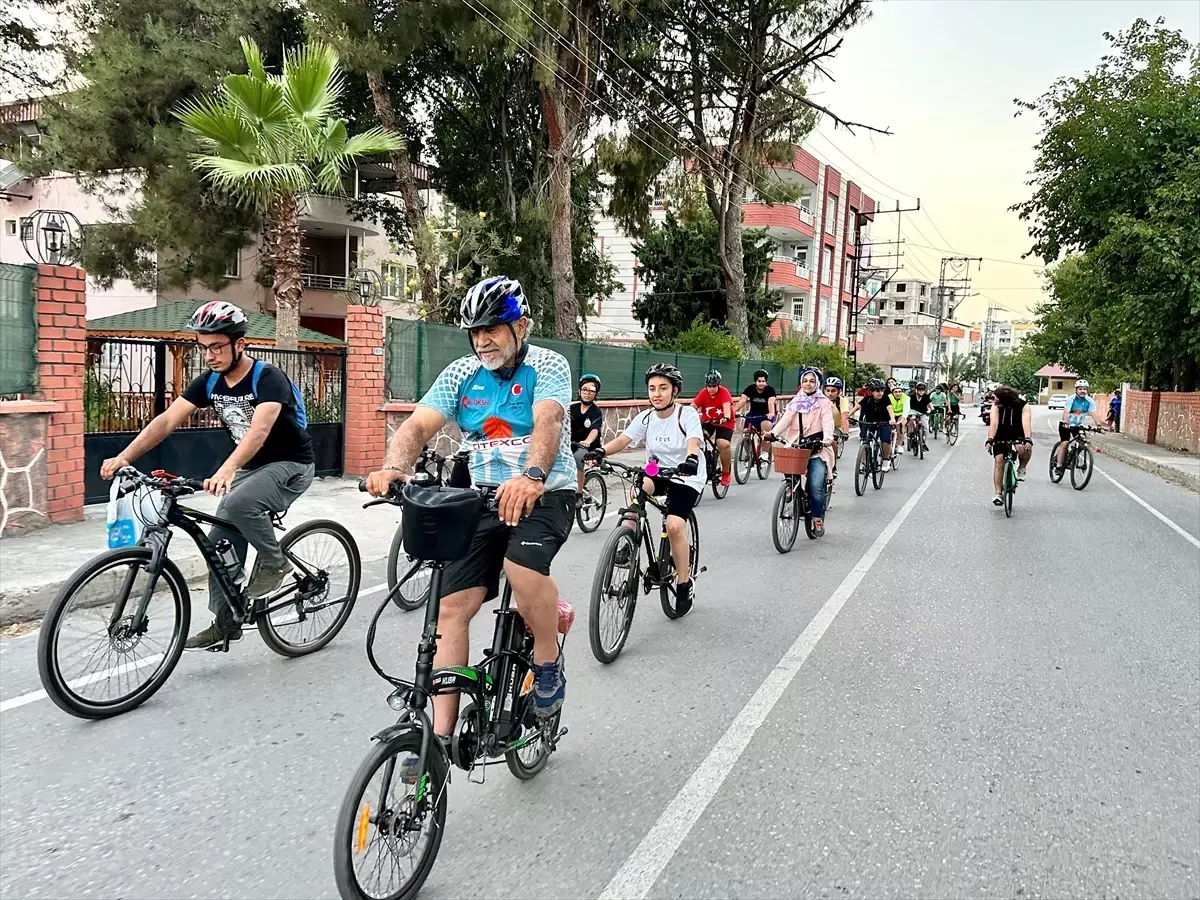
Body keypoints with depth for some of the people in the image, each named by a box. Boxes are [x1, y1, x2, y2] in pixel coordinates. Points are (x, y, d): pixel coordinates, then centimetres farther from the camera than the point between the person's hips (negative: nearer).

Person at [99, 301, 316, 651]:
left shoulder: (268, 378, -23)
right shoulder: (210, 382, -2)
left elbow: (259, 430, -39)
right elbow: (166, 420, -9)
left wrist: (226, 470, -54)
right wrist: (124, 457, -23)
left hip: (291, 465, -7)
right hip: (251, 466, 8)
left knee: (237, 503, -33)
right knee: (220, 542, 2)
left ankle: (273, 561, -8)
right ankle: (225, 622, 15)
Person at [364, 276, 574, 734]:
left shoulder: (548, 366, -7)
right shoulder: (461, 373, 4)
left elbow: (547, 423, -27)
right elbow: (417, 425, -10)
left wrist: (531, 476, -48)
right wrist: (393, 467, -32)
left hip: (545, 493, -4)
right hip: (481, 497, 4)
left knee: (523, 566, -33)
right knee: (451, 607, -7)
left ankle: (548, 663, -4)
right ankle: (440, 735, 2)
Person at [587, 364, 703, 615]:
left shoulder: (687, 414, -15)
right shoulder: (645, 418, -4)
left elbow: (693, 442, -32)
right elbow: (623, 439, -18)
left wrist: (691, 459, -55)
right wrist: (601, 451, -38)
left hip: (687, 477, -4)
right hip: (658, 473, 4)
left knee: (674, 526, -22)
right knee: (637, 486, -32)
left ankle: (685, 584, -3)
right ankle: (628, 544, -21)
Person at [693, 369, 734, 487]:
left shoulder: (724, 392, -19)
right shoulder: (703, 393, -12)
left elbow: (726, 406, -35)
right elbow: (693, 407, -22)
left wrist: (726, 417, -55)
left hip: (724, 422, -3)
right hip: (707, 421, 3)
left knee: (723, 445, -26)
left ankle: (726, 473, -3)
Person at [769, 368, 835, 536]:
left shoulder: (824, 402, 2)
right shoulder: (796, 401, 13)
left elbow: (827, 422, -14)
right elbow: (786, 419, -1)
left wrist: (828, 438, -34)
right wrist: (773, 432, -19)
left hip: (817, 448, -4)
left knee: (816, 486, -14)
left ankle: (818, 520, 3)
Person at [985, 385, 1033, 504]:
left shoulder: (1024, 406, -20)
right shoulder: (996, 406, -16)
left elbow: (1026, 423, -34)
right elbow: (994, 423, -28)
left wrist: (1028, 439, -51)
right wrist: (990, 439, -44)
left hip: (1018, 437, -2)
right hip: (1001, 438, 2)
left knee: (1025, 449, -34)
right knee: (999, 461, -12)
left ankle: (1021, 469, -2)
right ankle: (998, 494, -9)